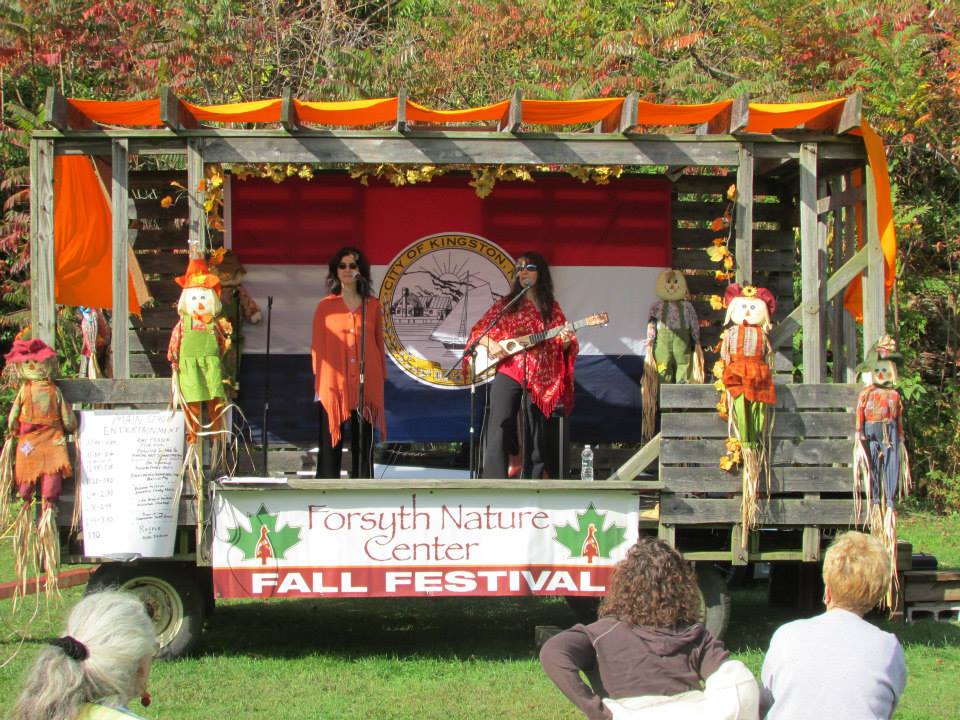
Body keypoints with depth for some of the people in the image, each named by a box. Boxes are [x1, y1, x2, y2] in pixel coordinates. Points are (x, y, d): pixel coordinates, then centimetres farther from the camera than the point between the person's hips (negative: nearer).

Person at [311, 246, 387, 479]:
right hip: (334, 385, -1)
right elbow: (317, 347, 5)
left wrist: (380, 383, 7)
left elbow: (379, 345, 12)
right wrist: (319, 382, -2)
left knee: (363, 446, 4)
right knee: (330, 445, -1)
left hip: (366, 387, 1)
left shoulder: (372, 306, 10)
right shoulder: (325, 306, 6)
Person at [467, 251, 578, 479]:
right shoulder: (506, 304, 9)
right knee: (499, 428, -14)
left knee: (536, 435, 4)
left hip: (540, 379, 1)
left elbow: (562, 346, 10)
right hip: (508, 373, -1)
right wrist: (490, 344, -11)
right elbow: (478, 330, 9)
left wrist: (566, 340, -13)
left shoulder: (551, 308, 11)